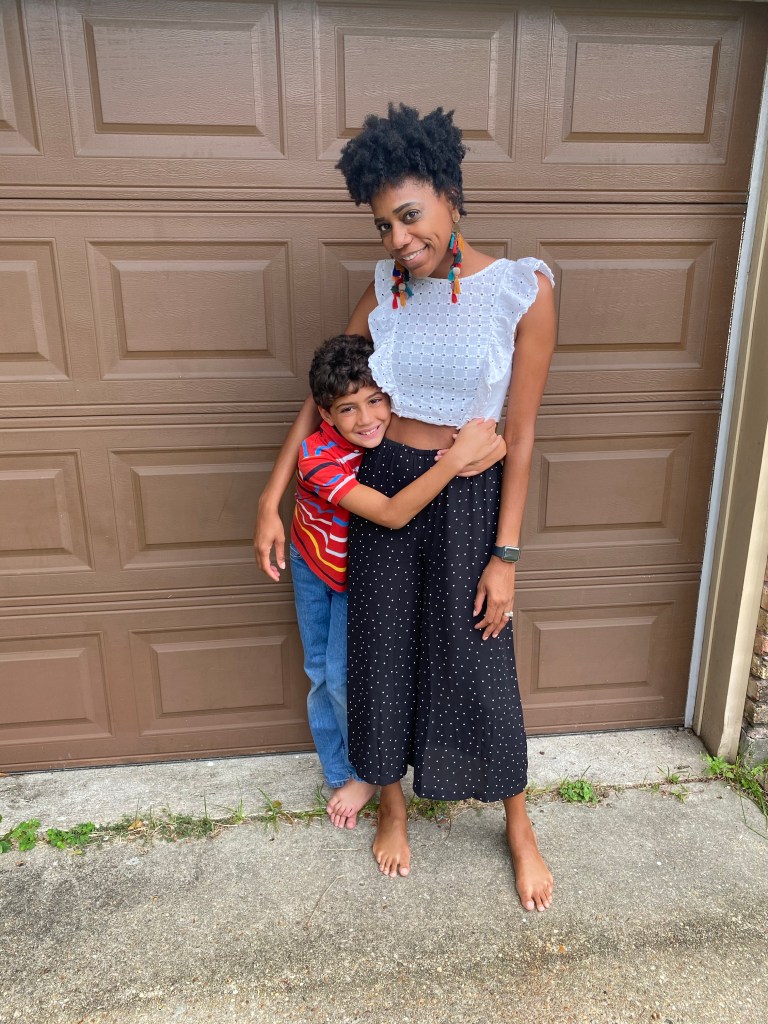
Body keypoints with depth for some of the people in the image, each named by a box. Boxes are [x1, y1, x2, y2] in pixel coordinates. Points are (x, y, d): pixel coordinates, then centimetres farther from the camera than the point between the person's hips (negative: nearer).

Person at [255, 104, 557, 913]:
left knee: (478, 664, 9)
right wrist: (271, 499, 0)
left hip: (468, 501, -3)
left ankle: (519, 829, 36)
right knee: (382, 653, 13)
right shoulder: (385, 289, -1)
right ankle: (392, 804, 40)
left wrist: (504, 555, -10)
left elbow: (519, 436, -11)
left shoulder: (523, 290, -12)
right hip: (382, 490, 3)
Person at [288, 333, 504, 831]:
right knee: (320, 675, 13)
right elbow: (392, 514, -47)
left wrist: (487, 447, -43)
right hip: (313, 565, 0)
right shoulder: (319, 456, -36)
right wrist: (457, 456, -53)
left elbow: (493, 442, -19)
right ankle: (339, 776, 36)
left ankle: (366, 775, 25)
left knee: (344, 680, -3)